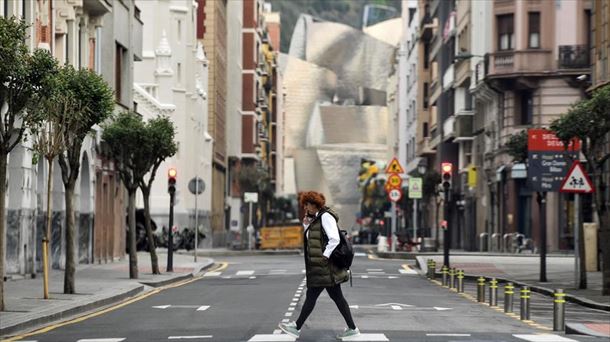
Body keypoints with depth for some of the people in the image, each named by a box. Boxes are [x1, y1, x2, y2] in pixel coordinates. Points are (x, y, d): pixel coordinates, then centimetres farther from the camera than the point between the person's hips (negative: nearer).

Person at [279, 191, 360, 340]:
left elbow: (334, 240, -21)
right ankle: (352, 328, 10)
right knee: (337, 296, 9)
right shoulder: (316, 219, 17)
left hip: (324, 266, -10)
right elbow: (311, 241, 24)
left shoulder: (326, 217, -12)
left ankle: (297, 327, 5)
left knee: (311, 296, -2)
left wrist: (325, 257, -20)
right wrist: (306, 225, 11)